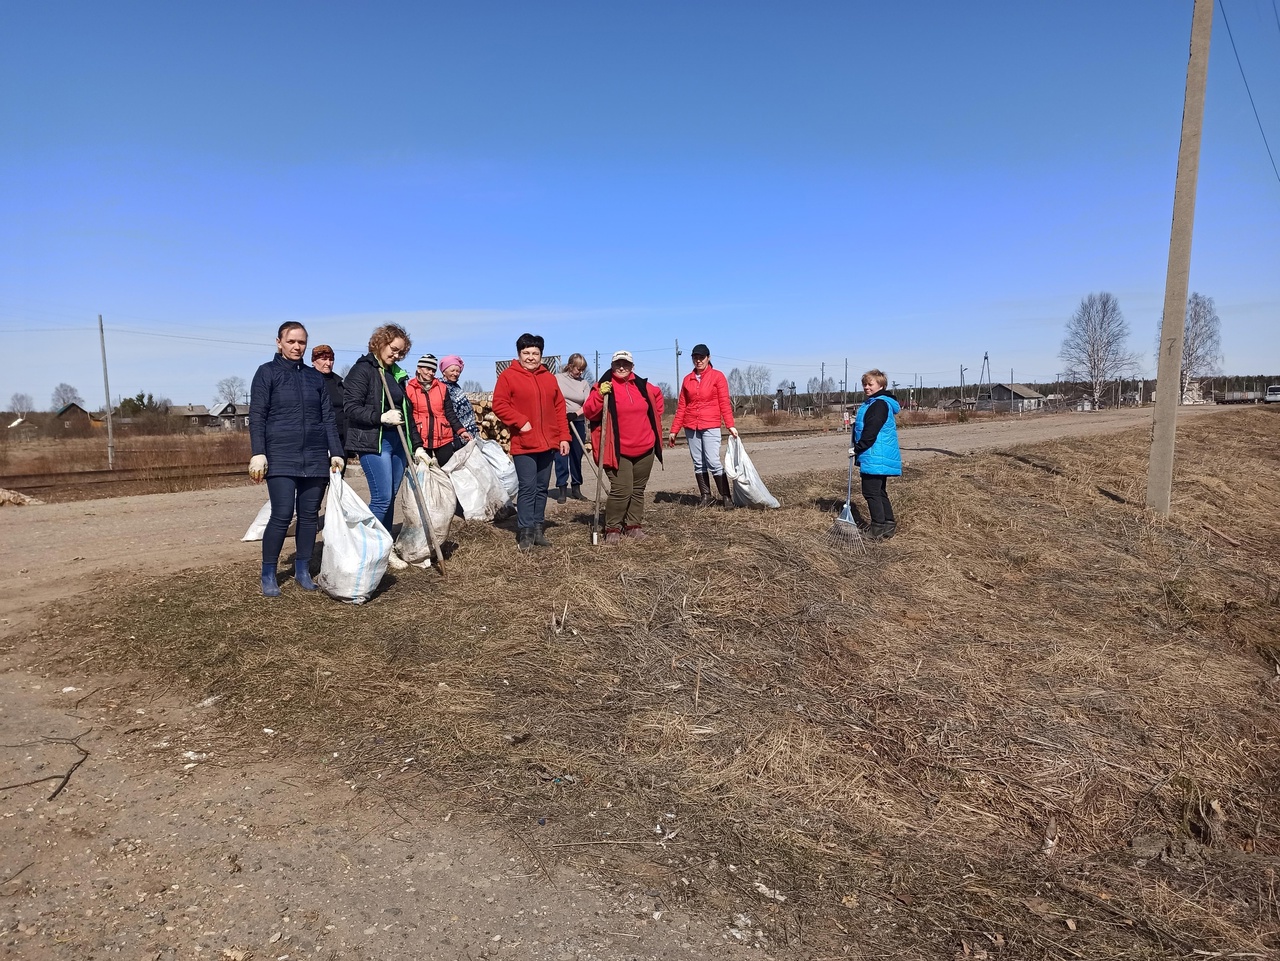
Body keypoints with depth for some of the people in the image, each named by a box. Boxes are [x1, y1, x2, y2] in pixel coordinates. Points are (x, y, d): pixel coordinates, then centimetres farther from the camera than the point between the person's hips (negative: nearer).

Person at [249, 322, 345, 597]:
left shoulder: (315, 376, 14)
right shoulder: (267, 372, 4)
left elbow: (328, 417, 13)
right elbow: (257, 416, -2)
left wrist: (336, 452, 6)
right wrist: (258, 453, -11)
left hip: (315, 458, 4)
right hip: (280, 457, -4)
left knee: (310, 515, 5)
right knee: (282, 515, -11)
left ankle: (302, 571, 17)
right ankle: (268, 575, 5)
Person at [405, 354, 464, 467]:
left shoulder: (442, 388, 9)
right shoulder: (409, 389, 2)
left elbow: (449, 413, 10)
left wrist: (460, 430, -3)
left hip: (444, 439, 2)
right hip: (421, 439, -2)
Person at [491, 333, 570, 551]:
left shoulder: (549, 378, 14)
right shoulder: (508, 376, -2)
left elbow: (559, 408, 13)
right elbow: (499, 405, -8)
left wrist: (564, 437, 7)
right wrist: (521, 422, -17)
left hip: (548, 443, 5)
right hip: (523, 444, -5)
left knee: (541, 488, 10)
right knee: (528, 488, -6)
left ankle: (538, 529, 19)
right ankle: (525, 532, 2)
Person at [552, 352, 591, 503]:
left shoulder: (584, 383, 5)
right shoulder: (557, 379, -1)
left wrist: (575, 413, -18)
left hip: (578, 423, 3)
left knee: (577, 456, 7)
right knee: (561, 456, -3)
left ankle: (576, 488, 17)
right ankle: (562, 489, 3)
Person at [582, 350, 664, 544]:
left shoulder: (642, 386, 8)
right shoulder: (604, 387, -5)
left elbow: (657, 396, 29)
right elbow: (589, 413, -13)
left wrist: (654, 417, 20)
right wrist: (600, 395, -25)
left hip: (644, 449, 5)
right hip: (618, 451, -5)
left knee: (638, 490, 11)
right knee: (621, 491, -11)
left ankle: (633, 526, 22)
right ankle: (612, 529, 1)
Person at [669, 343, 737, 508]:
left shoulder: (717, 376, 0)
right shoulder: (687, 379, 10)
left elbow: (724, 403, -4)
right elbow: (681, 406, 10)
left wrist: (730, 425, -14)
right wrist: (674, 430, 7)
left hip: (710, 426, -4)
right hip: (691, 427, 4)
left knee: (713, 462, -11)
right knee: (698, 463, 5)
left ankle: (726, 496, -1)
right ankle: (705, 496, 12)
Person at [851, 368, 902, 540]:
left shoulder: (879, 404, -15)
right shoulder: (871, 403, 19)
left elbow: (871, 431, -22)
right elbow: (867, 427, 23)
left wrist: (857, 448, -20)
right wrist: (856, 423, 4)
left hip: (875, 457, -11)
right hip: (881, 457, 11)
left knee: (871, 492, -7)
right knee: (879, 491, 16)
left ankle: (878, 529, -3)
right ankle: (889, 525, 23)